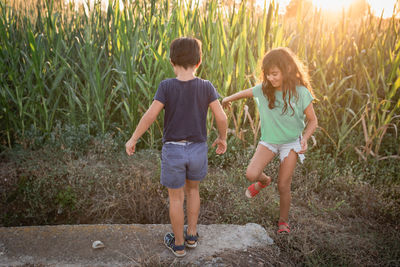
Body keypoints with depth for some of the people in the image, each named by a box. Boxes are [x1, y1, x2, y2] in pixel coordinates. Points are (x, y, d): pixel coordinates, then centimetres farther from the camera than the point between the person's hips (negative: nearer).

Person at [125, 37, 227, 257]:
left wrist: (133, 139, -5)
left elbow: (150, 115, -17)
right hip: (198, 148, 2)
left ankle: (178, 243, 29)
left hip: (173, 150, -2)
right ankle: (192, 235, 35)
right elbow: (221, 117, -11)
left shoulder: (166, 86, -13)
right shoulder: (206, 87, -9)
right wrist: (222, 138, 7)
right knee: (192, 190, 25)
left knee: (176, 197, 14)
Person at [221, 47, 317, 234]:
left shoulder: (301, 93, -16)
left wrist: (304, 139, -22)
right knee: (251, 174, -17)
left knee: (283, 186, 2)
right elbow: (244, 93, 10)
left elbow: (312, 121, -7)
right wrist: (228, 99, 26)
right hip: (268, 141, 2)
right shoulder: (263, 90, -12)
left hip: (291, 143, -2)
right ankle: (264, 181, 21)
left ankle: (283, 221, 29)